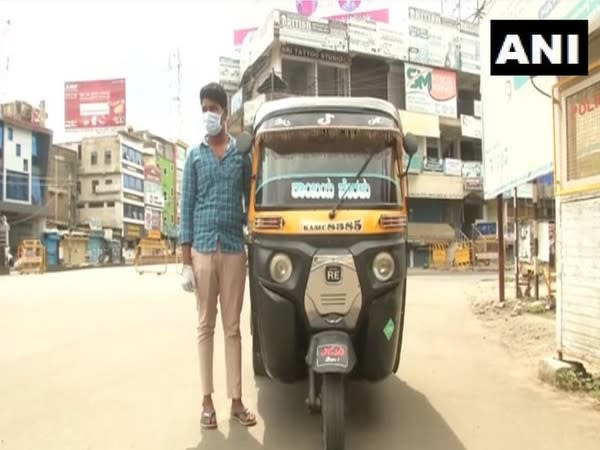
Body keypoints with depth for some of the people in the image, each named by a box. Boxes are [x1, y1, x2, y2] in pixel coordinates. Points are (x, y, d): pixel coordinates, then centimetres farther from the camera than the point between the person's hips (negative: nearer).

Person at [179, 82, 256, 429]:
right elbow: (187, 207, 5)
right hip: (203, 249, 0)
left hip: (235, 250, 0)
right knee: (206, 326, 6)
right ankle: (208, 400, 15)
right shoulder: (195, 156, 8)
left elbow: (251, 203, 10)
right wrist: (186, 261, -1)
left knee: (233, 326, 6)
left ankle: (236, 399, 13)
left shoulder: (242, 155, 8)